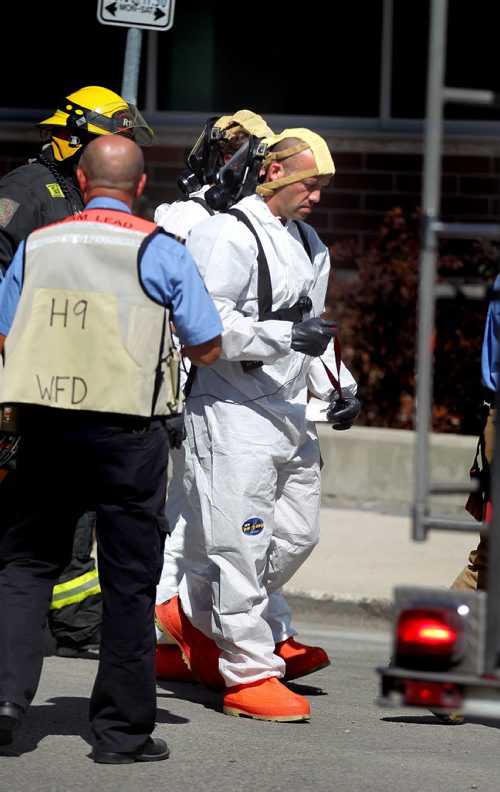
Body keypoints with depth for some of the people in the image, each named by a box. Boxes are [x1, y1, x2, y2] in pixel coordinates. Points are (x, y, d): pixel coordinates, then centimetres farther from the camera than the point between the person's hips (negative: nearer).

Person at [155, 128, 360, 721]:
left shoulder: (309, 244, 18)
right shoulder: (227, 236, -12)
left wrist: (338, 385, 14)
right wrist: (287, 336, -25)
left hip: (288, 413, 9)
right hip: (231, 411, -9)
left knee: (296, 535, 11)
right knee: (244, 543, -7)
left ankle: (190, 613, 27)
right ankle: (249, 673, -2)